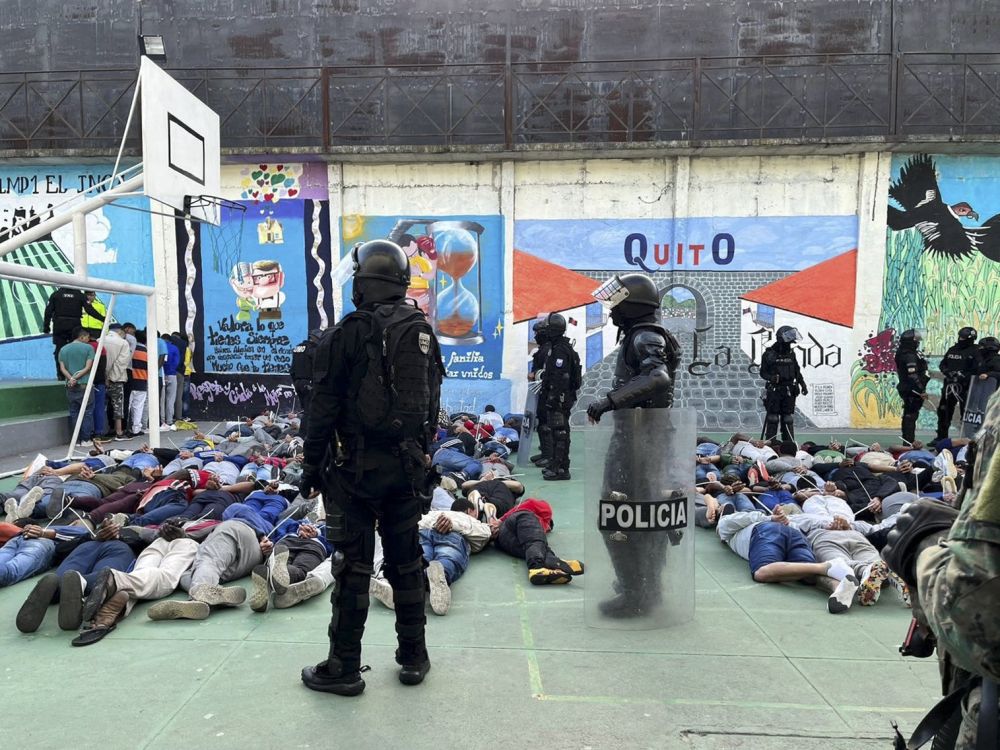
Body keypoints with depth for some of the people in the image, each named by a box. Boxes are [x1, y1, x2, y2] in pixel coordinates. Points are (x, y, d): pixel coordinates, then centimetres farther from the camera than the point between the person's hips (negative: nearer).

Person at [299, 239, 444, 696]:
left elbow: (325, 408, -10)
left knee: (353, 565, 3)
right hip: (408, 466, 6)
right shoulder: (423, 332, 8)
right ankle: (413, 658, 26)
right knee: (407, 560, 14)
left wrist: (312, 465, -2)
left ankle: (344, 668, 15)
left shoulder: (349, 333, -11)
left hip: (356, 467, -5)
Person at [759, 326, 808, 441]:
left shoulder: (791, 354, 9)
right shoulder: (769, 354, -5)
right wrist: (772, 378, -21)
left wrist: (803, 385, 7)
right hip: (774, 391, -4)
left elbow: (797, 371, 16)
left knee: (788, 420, 8)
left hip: (788, 391, 4)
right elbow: (763, 373, -2)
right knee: (772, 420, -3)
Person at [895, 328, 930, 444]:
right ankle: (909, 442, -4)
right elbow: (913, 376, -26)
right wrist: (922, 390, -23)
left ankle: (907, 440, 26)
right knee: (911, 415, -6)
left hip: (906, 389, 10)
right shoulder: (910, 356, -20)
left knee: (908, 415, 17)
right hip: (913, 390, -10)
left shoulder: (903, 353, 11)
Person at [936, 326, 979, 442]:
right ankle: (941, 437, 22)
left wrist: (964, 376, -23)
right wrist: (946, 371, -2)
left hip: (965, 387, -6)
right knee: (943, 411, 11)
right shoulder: (953, 349, 13)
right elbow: (942, 364, 17)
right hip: (950, 385, 6)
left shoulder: (975, 352, -6)